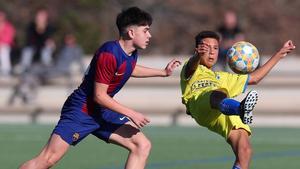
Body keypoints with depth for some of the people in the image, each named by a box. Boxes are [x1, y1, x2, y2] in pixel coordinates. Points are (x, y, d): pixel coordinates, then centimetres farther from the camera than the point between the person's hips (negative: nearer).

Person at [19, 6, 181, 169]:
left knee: (143, 146, -4)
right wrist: (131, 114, -19)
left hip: (102, 113, 9)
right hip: (81, 111, -9)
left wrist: (163, 72, 28)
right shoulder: (109, 53, -25)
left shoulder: (131, 54, 2)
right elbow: (99, 96, -22)